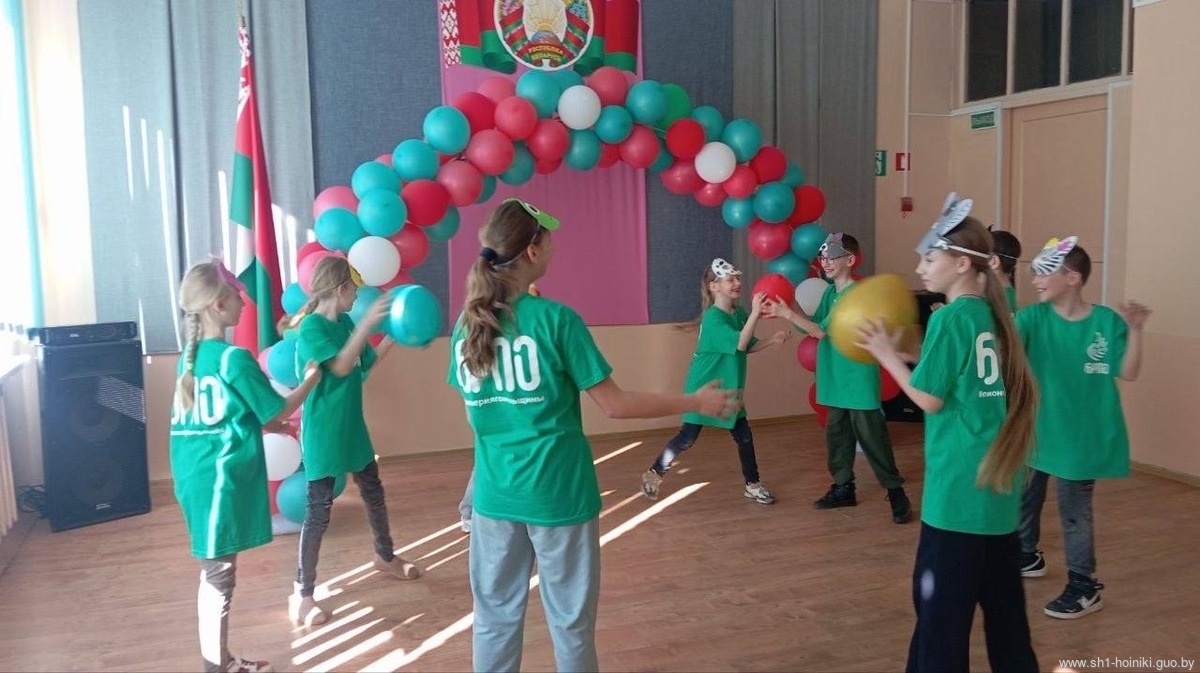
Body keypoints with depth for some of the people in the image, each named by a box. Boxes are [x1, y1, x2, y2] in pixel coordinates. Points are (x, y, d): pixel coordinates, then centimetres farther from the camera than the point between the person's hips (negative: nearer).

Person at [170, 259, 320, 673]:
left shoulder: (191, 357, 8)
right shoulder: (234, 358, -17)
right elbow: (276, 412, -7)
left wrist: (273, 426, 23)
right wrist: (313, 376, 5)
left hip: (195, 478, 9)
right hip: (222, 480, -9)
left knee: (215, 574, 17)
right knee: (218, 576, 1)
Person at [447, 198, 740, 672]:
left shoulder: (466, 324, 0)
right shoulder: (555, 319, -15)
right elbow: (615, 405, -13)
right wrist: (695, 402, -2)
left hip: (495, 495, 5)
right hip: (557, 494, -4)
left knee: (495, 617, 16)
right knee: (570, 620, 13)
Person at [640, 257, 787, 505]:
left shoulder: (740, 313, 3)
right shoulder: (713, 318, -22)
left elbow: (748, 347, 14)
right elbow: (739, 343, -32)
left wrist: (772, 341, -1)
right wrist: (756, 313, -36)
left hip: (729, 388, 7)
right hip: (704, 387, -7)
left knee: (744, 436, 8)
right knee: (688, 436, 0)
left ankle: (752, 485, 22)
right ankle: (654, 474, 17)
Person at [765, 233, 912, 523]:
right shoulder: (830, 293, 10)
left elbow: (821, 331, -18)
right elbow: (814, 324, 7)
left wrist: (788, 314, -18)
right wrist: (787, 312, -6)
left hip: (860, 382, -8)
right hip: (836, 381, 8)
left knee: (872, 438, -2)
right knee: (836, 435, 13)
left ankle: (897, 493, 8)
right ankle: (843, 488, 26)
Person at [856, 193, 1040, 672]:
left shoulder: (950, 318, -14)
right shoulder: (993, 315, 10)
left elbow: (930, 398, -12)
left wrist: (887, 355, -2)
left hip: (959, 490, -8)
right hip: (1000, 484, 8)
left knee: (941, 604, 2)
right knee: (1003, 601, 19)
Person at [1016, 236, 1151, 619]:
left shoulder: (1106, 321, -10)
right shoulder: (1033, 317, -7)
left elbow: (1128, 373, -9)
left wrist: (1135, 330, -23)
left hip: (1080, 437, -3)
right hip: (1034, 432, 4)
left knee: (1074, 513, 3)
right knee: (1022, 499, 19)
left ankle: (1085, 587, 19)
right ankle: (1027, 557, 42)